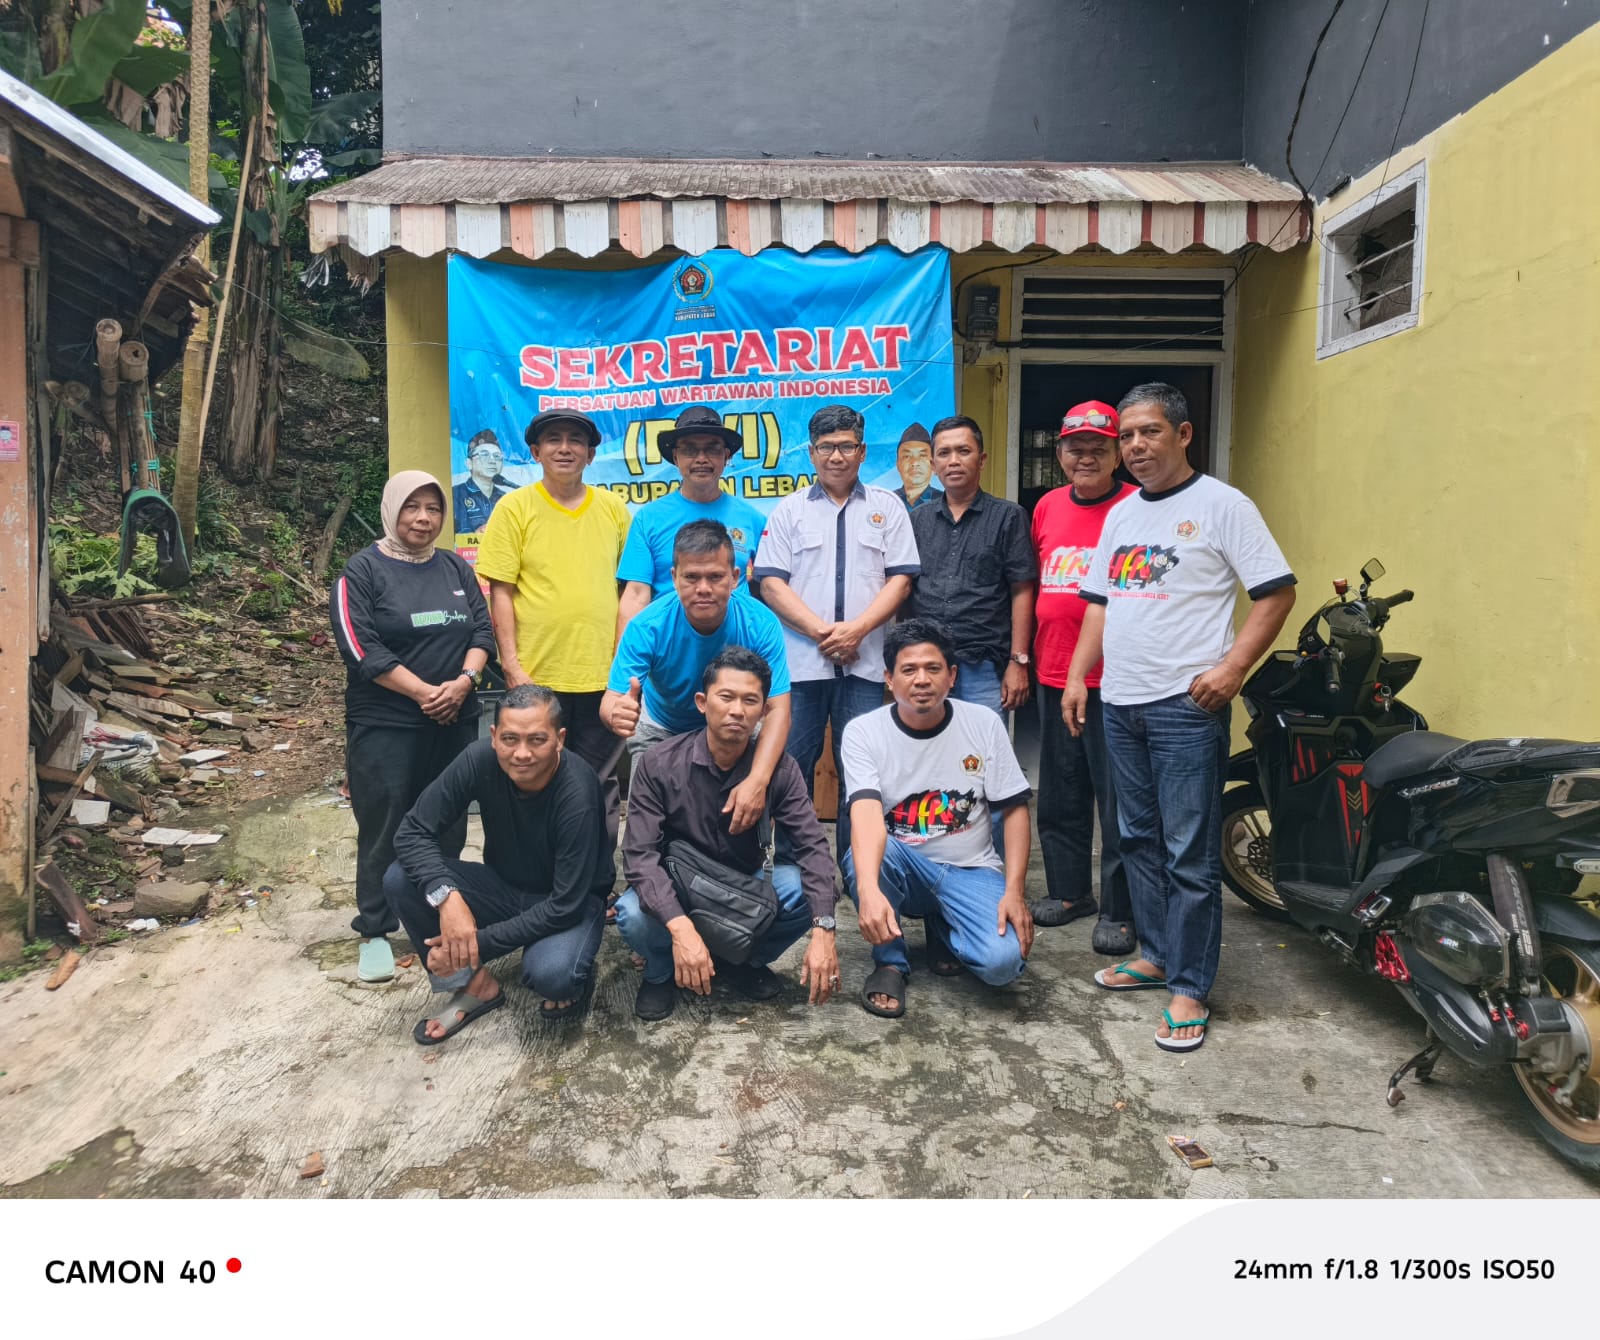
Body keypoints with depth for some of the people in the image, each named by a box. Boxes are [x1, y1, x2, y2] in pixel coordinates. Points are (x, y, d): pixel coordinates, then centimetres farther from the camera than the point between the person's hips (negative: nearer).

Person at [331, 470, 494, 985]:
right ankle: (374, 932, 14)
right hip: (385, 726, -4)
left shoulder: (456, 568, 12)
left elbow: (482, 629, 7)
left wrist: (463, 682, -11)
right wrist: (424, 693, -15)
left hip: (455, 722, 4)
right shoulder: (363, 570, -3)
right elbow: (361, 647, -12)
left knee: (447, 827, 8)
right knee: (384, 830, 0)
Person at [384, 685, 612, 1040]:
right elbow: (413, 833, -17)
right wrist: (446, 897, -34)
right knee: (400, 879, -18)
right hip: (503, 887, 4)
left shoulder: (578, 795, -30)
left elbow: (566, 905, -27)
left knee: (550, 973, -36)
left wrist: (481, 942, -28)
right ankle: (476, 984, -1)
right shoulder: (480, 759, -21)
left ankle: (575, 977, 2)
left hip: (570, 903, -4)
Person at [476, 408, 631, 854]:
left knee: (599, 791, 11)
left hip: (603, 675, 2)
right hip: (536, 676, -2)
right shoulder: (515, 508, -1)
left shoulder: (613, 508, 6)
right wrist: (512, 666, -9)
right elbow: (500, 591, -3)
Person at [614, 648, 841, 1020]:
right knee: (633, 915, -34)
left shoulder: (779, 768, -14)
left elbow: (812, 848, -20)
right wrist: (681, 928, -42)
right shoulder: (659, 764, -19)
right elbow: (640, 854, -26)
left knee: (806, 891, -26)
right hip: (676, 891, -2)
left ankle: (743, 961, 4)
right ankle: (661, 971, 4)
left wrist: (823, 931, -36)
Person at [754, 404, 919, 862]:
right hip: (800, 660, 0)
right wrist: (821, 631, -11)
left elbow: (900, 579, 3)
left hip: (864, 662, 0)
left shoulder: (886, 507, 10)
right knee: (794, 766, 4)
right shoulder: (790, 510, 8)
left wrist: (856, 628, -12)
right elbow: (771, 583, 0)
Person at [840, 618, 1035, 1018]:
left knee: (1003, 961, -25)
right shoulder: (863, 731, -11)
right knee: (863, 856, -35)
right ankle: (890, 962, -8)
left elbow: (1014, 809, -2)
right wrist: (869, 890, -44)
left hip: (970, 870, 1)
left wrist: (1014, 891, -13)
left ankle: (941, 927, 12)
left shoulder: (984, 723, -5)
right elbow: (866, 813, -27)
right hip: (901, 867, -1)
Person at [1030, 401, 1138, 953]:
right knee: (1060, 793, 16)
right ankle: (1069, 889, 31)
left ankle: (1119, 910, 13)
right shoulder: (1047, 507, 12)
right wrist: (1024, 654, 16)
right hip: (1054, 675, 6)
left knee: (1118, 797, 1)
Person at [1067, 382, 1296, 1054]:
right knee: (1139, 840, 16)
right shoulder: (1121, 515, 16)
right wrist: (1077, 677, 11)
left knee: (1190, 854, -2)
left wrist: (1233, 667, -18)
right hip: (1120, 704, 7)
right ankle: (1155, 954, 30)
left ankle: (1189, 987, 8)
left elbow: (1276, 591, -8)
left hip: (1186, 705, -7)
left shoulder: (1221, 504, -5)